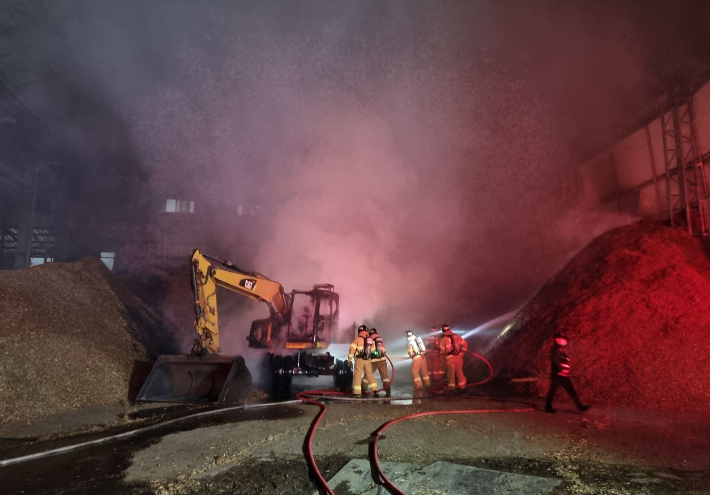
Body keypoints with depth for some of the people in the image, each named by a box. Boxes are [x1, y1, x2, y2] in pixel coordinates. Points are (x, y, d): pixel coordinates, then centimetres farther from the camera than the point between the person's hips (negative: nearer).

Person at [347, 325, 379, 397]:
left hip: (359, 359, -4)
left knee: (357, 375, 0)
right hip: (368, 360, 4)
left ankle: (357, 392, -2)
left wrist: (349, 359, -1)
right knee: (370, 374, 13)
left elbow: (352, 349, -7)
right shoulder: (371, 340, 9)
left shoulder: (358, 339, -6)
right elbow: (373, 350, 12)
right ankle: (375, 390, 11)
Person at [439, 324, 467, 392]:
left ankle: (451, 386, 5)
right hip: (458, 356, 4)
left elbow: (442, 350, -6)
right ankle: (462, 385, 19)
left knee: (451, 372, 6)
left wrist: (443, 357, 12)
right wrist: (462, 353, 15)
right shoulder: (457, 336, 6)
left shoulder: (443, 339, -5)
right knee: (459, 371, 15)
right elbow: (464, 344, 7)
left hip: (450, 357, -4)